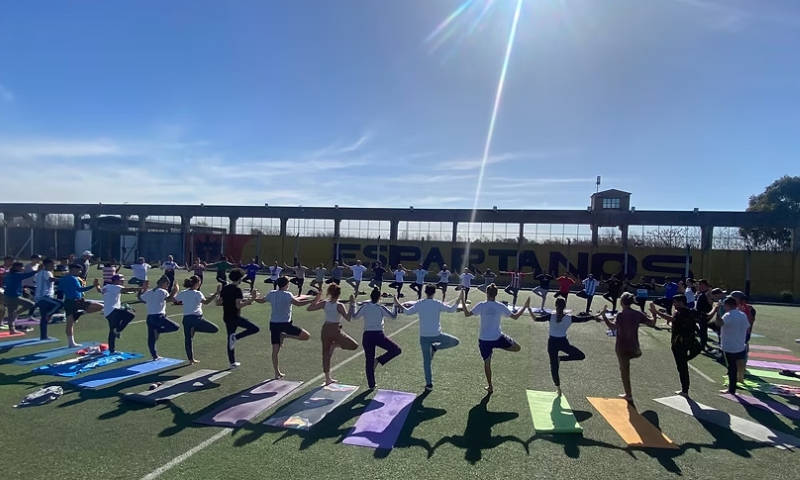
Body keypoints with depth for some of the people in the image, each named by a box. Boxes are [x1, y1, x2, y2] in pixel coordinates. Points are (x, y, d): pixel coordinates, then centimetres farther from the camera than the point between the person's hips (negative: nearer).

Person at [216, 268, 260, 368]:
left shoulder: (225, 288, 8)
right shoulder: (237, 289, -15)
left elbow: (218, 302, 12)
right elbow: (238, 305, -23)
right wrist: (251, 300, -24)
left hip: (226, 317, 8)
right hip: (235, 317, -8)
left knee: (230, 339, 15)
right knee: (255, 328, -6)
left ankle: (232, 362, 20)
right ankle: (235, 337, -14)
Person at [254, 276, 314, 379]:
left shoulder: (271, 294, 7)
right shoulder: (287, 295, -11)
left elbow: (260, 301, 24)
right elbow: (298, 303, -27)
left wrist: (254, 298, 46)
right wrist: (312, 300, -24)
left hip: (273, 324, 7)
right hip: (285, 324, -7)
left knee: (275, 350, 11)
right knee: (306, 336, -2)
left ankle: (277, 373, 13)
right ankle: (284, 335, -8)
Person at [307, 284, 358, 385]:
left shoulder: (324, 303, -2)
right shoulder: (339, 306, -15)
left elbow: (309, 308, 3)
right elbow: (348, 318, -19)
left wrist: (316, 299, 14)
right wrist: (352, 304, -16)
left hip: (325, 329, 5)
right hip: (336, 330, -5)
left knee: (326, 353, 15)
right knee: (354, 345, 8)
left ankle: (328, 378, 18)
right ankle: (335, 344, -5)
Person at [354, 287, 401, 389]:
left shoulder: (364, 307, 1)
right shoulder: (381, 308, -4)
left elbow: (354, 317, 11)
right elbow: (393, 316, 3)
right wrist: (395, 305, 14)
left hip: (367, 335, 4)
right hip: (379, 335, -4)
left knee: (369, 361, 12)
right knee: (397, 349, 8)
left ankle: (371, 384, 16)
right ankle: (379, 360, -1)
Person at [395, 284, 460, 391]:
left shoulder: (419, 304, -3)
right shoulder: (438, 304, -7)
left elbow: (407, 312, 3)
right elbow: (451, 309, -1)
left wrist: (399, 305, 18)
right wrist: (457, 301, 15)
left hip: (424, 336, 2)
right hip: (437, 335, -2)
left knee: (426, 361, 12)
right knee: (455, 341, 19)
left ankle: (429, 384, 12)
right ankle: (436, 347, 5)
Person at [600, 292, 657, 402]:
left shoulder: (620, 315, -17)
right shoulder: (638, 314, -2)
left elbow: (613, 327, -32)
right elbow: (652, 323, 3)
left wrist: (604, 317, -29)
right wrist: (654, 314, 18)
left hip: (622, 347, -3)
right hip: (633, 346, 3)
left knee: (624, 369, 8)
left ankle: (628, 395, 15)